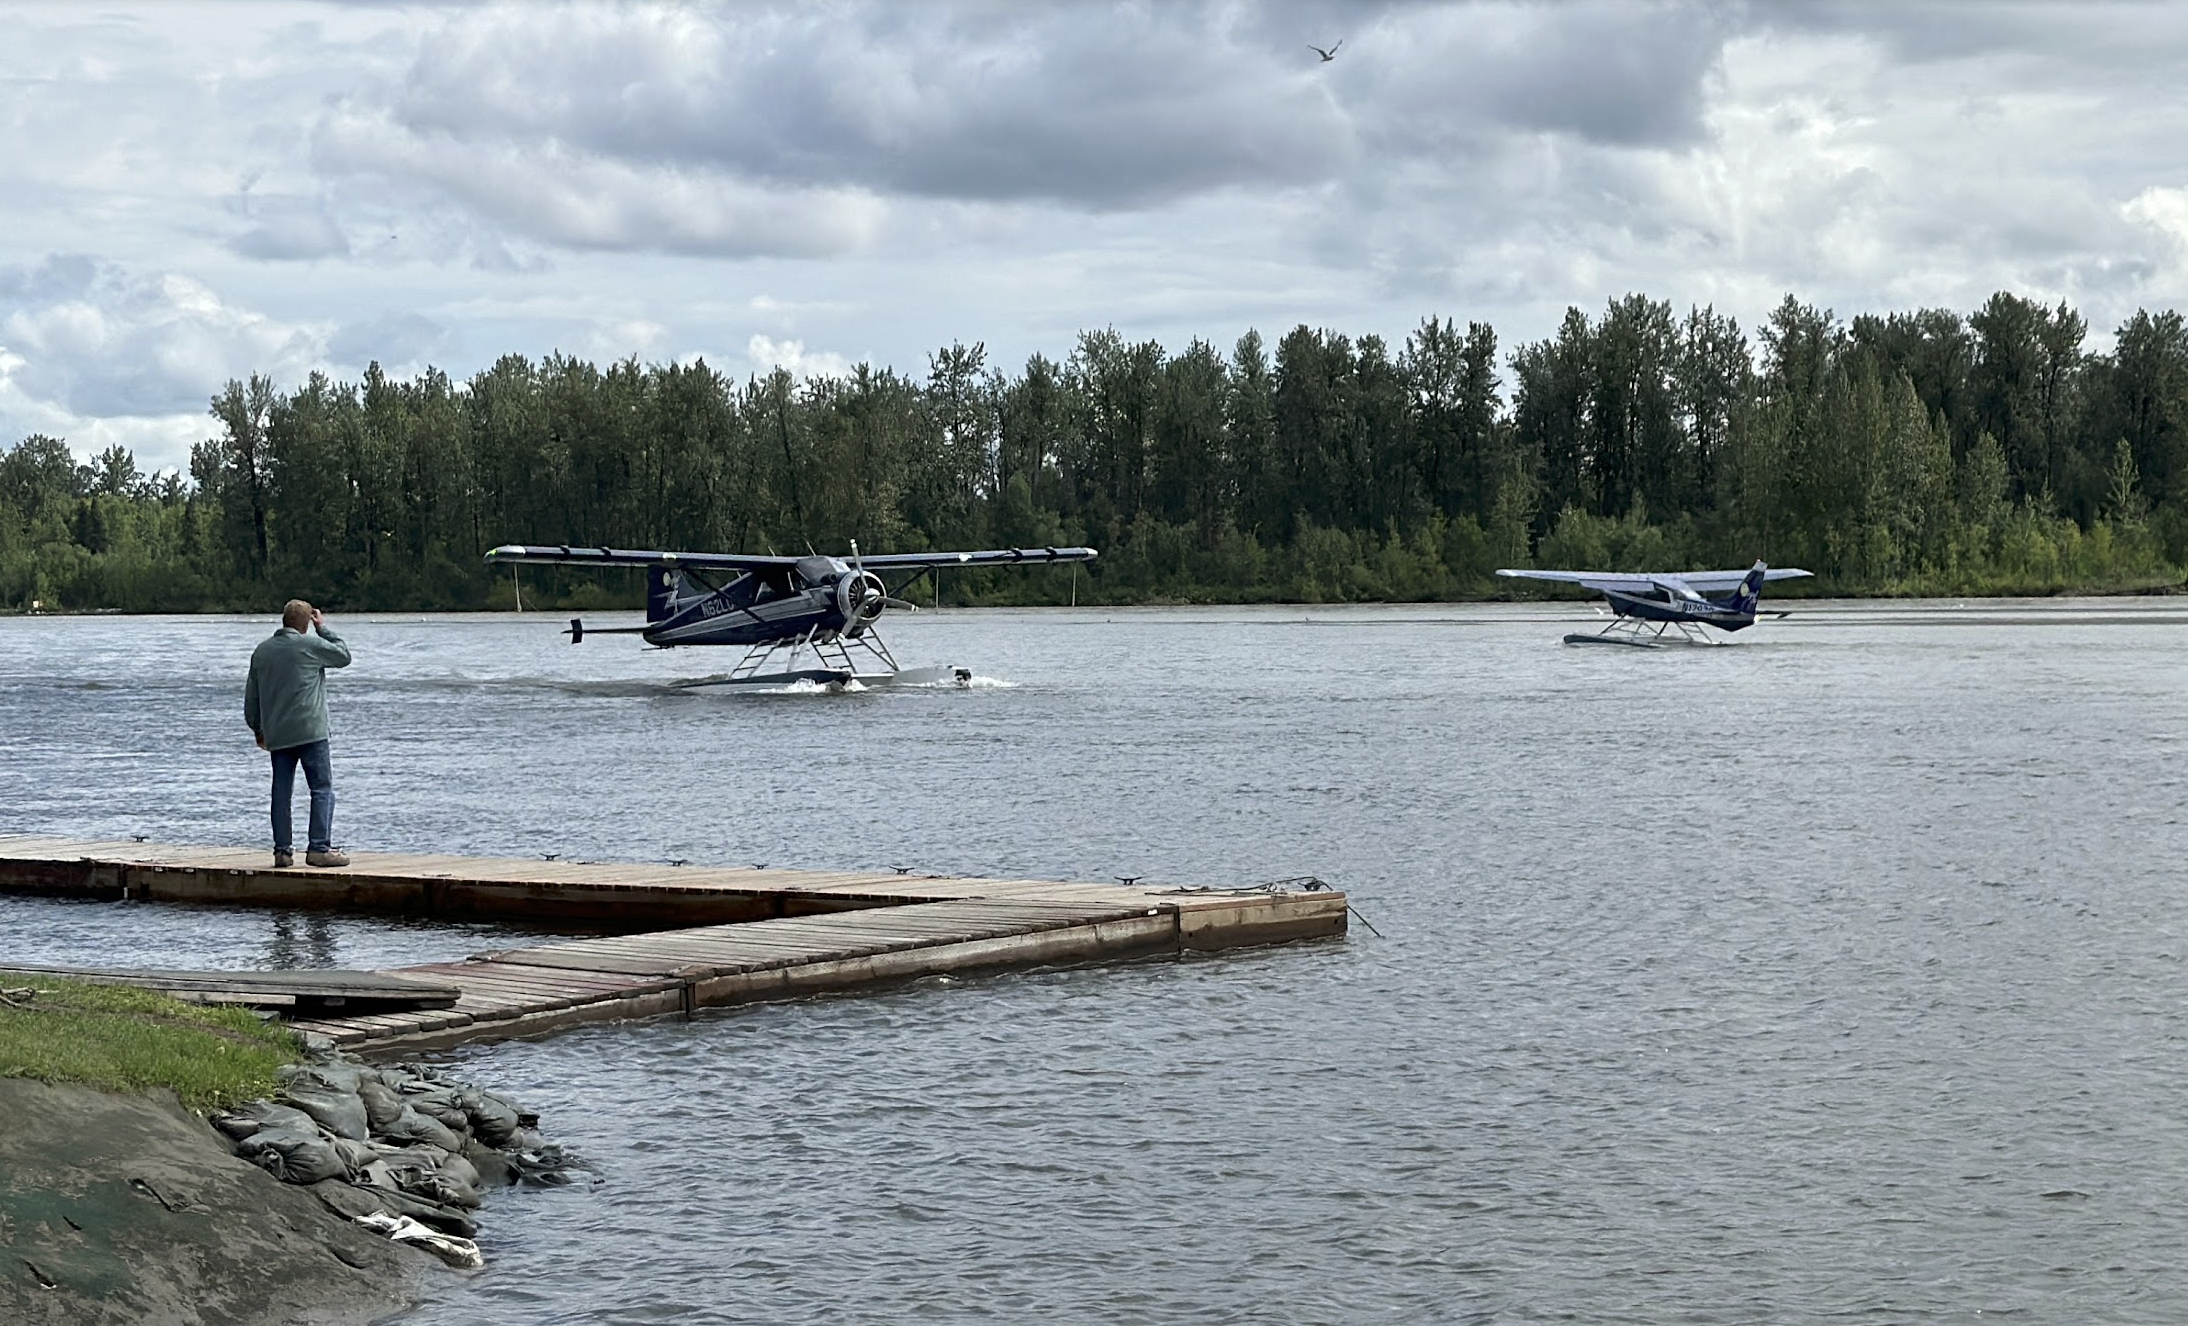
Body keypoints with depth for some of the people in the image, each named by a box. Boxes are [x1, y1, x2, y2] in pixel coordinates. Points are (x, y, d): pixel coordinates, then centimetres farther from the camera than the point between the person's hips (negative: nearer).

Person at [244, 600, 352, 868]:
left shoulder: (261, 651, 12)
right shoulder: (310, 645, -6)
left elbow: (251, 697, 17)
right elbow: (343, 655, 9)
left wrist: (258, 730, 27)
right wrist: (324, 628, 15)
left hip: (276, 735, 6)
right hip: (310, 731, -5)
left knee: (281, 792, 8)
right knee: (322, 789, -3)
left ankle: (282, 851, 7)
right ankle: (319, 848, -12)